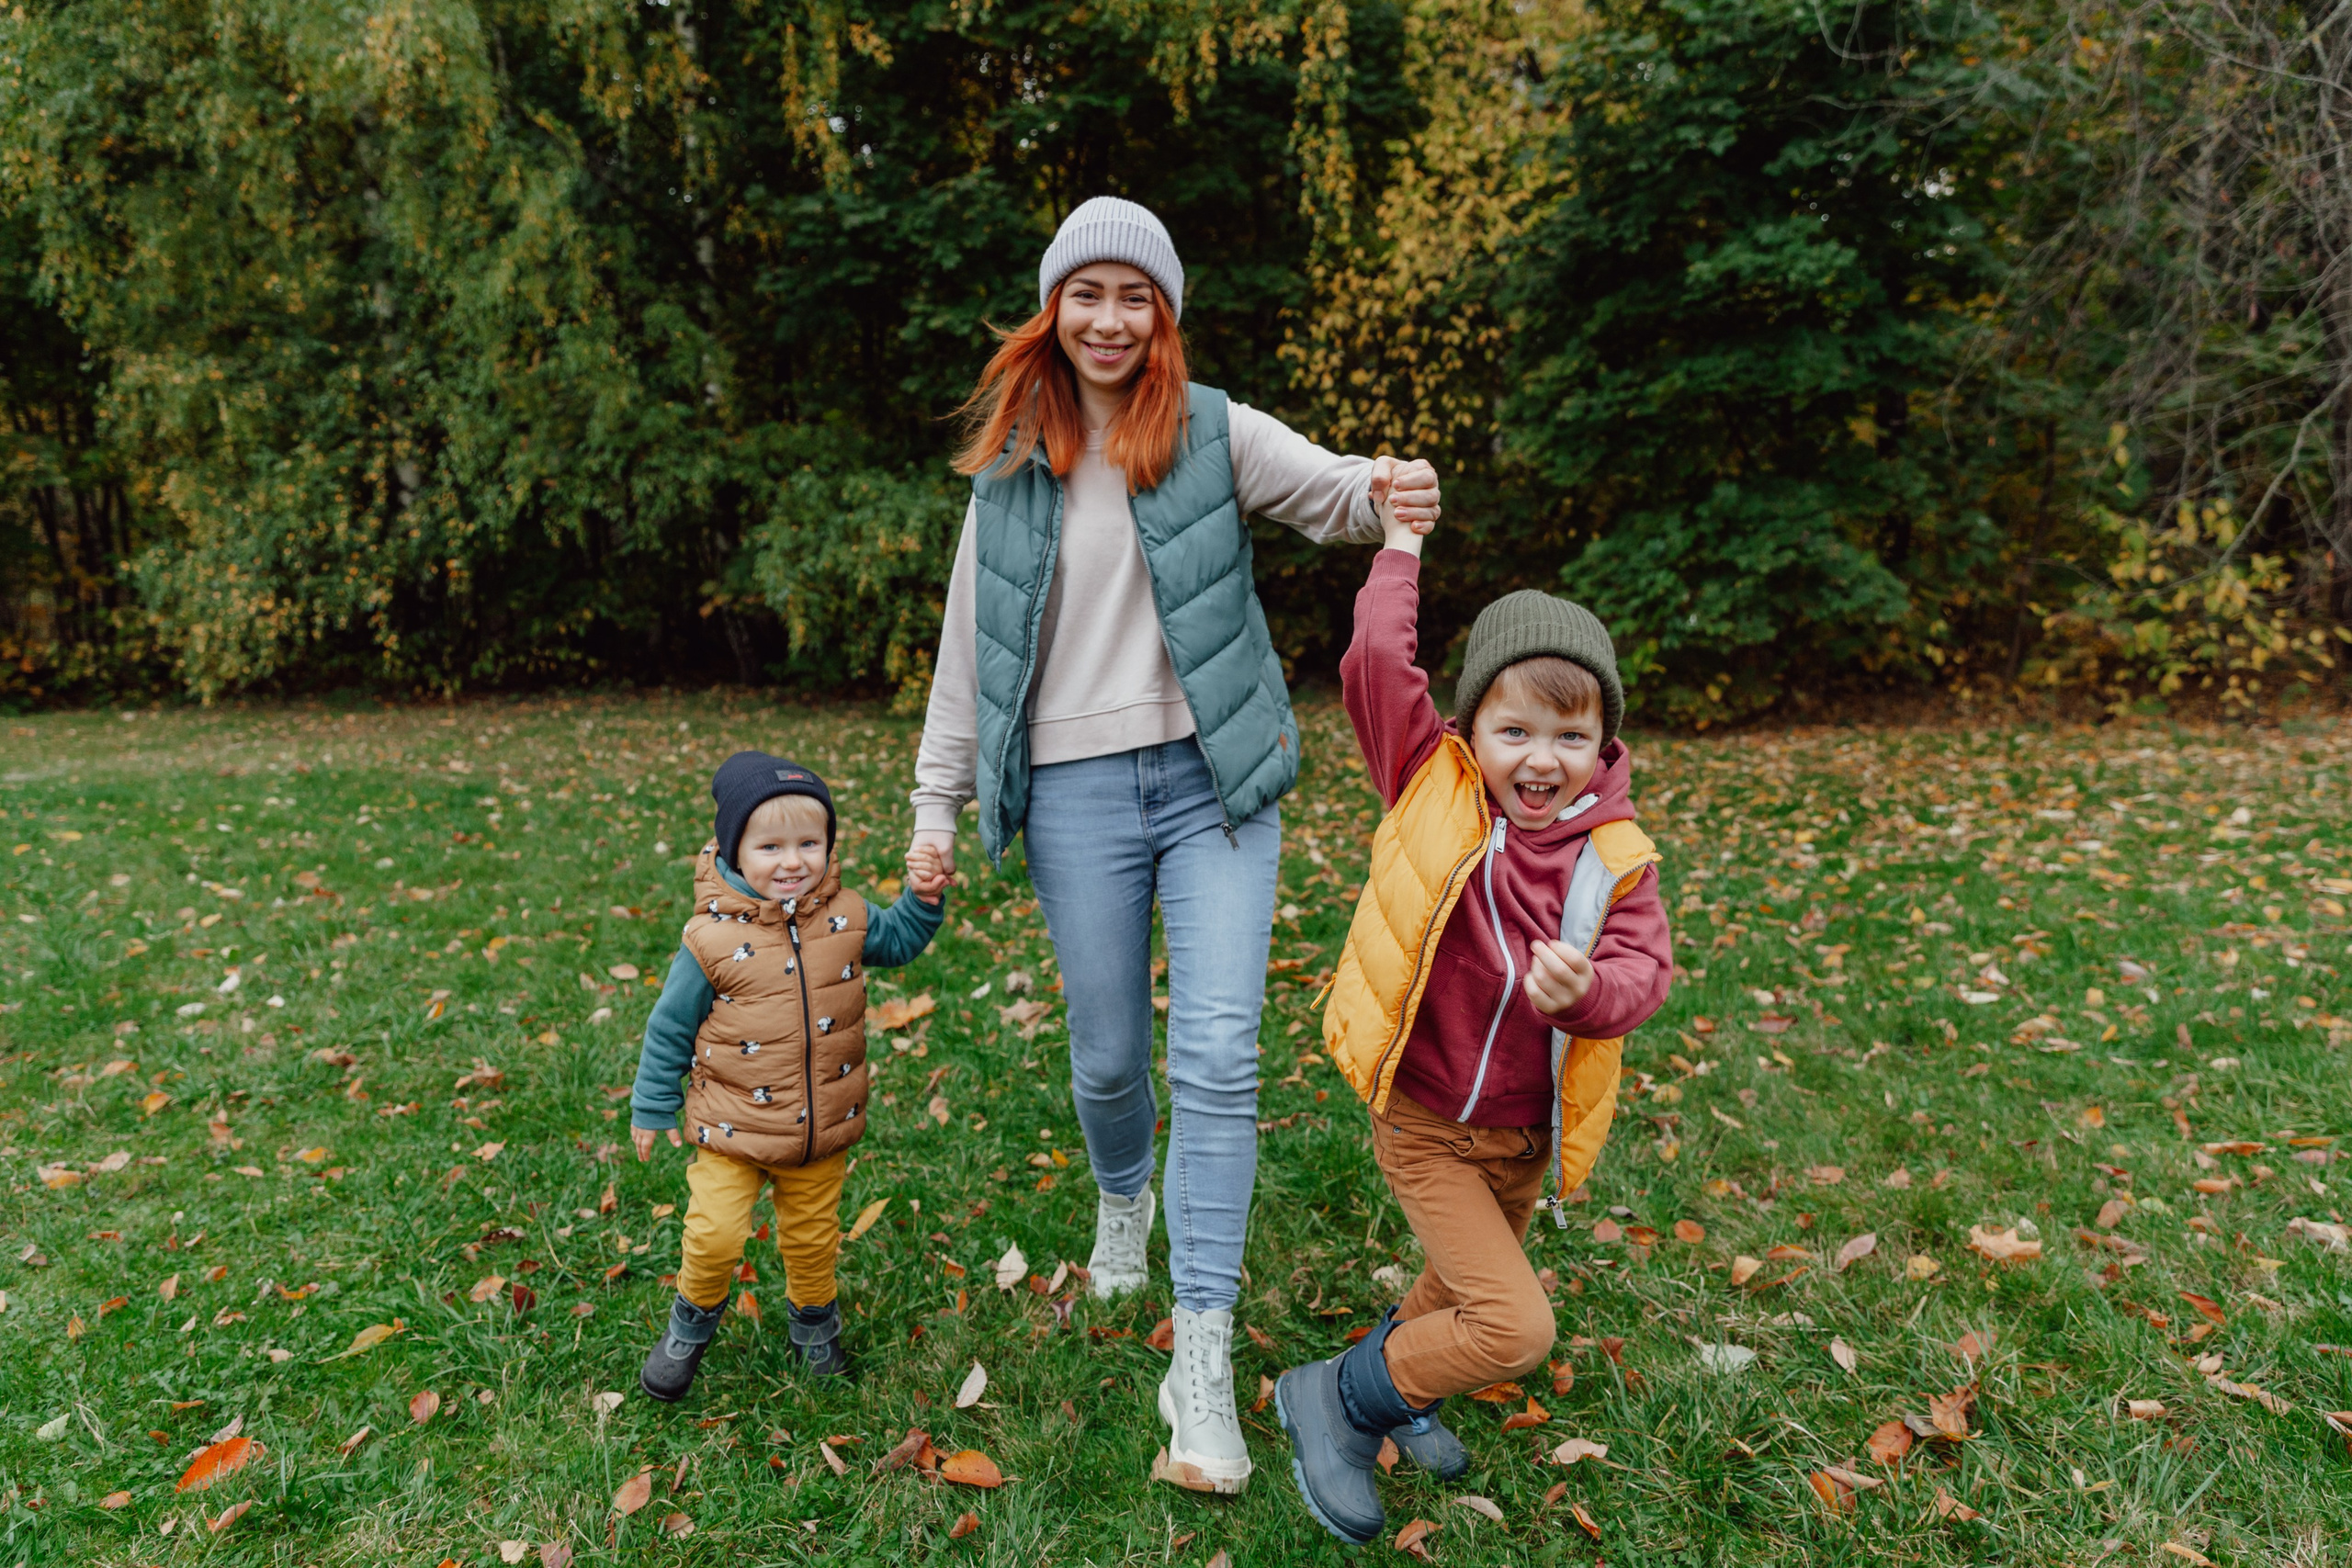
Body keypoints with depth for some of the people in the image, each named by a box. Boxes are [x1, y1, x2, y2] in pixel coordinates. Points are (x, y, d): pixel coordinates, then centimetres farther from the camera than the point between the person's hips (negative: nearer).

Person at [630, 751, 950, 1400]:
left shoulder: (844, 917, -7)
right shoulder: (713, 938, -17)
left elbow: (898, 940, 13)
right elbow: (671, 1027, -5)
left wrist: (923, 898, -6)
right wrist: (653, 1107, 2)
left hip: (823, 1127, 3)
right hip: (734, 1127, -3)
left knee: (812, 1233, 17)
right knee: (715, 1233, -4)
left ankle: (814, 1321, 43)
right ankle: (692, 1321, 27)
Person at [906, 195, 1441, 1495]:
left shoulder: (1214, 431, 1)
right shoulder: (1010, 463, 7)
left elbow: (1330, 490, -14)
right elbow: (968, 647, 10)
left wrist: (1390, 495, -39)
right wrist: (937, 806, 8)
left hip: (1213, 780, -1)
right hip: (1075, 792, 2)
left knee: (1218, 1057, -8)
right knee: (1107, 1059, 11)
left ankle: (1201, 1358, 3)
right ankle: (1123, 1202, 46)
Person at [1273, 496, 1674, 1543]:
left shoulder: (1614, 855, -9)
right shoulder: (1434, 787, -14)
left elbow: (1645, 970, -15)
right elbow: (1377, 661, -21)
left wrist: (1587, 989, -37)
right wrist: (1401, 549, -12)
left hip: (1525, 1134, 5)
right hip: (1422, 1123, -4)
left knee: (1460, 1291, 26)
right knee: (1513, 1327, -11)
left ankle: (1394, 1387, 56)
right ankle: (1336, 1400, 10)